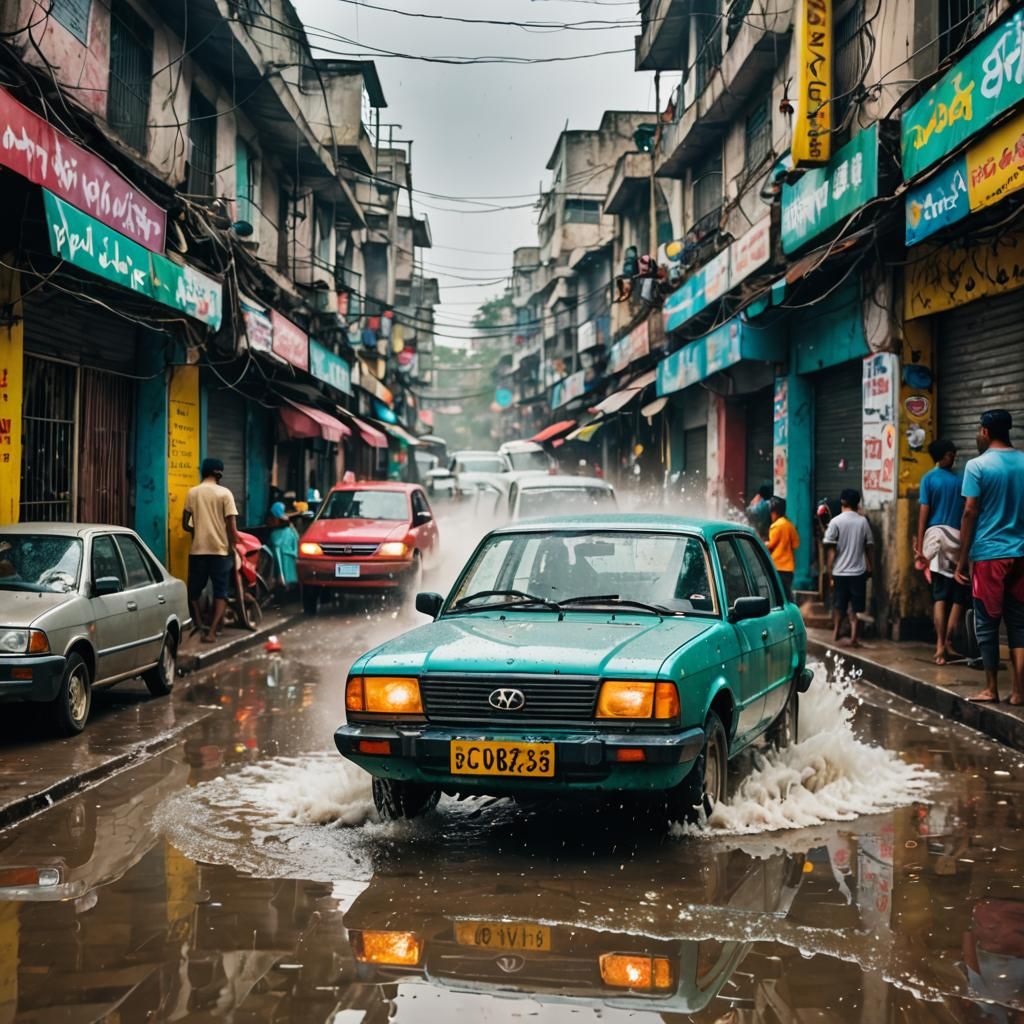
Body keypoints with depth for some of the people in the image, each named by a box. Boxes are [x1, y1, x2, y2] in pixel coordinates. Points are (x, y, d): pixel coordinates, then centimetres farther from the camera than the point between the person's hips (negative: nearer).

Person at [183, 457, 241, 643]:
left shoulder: (192, 493, 3)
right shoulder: (225, 493, -4)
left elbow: (185, 524, 6)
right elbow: (232, 526, -9)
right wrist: (233, 547, 3)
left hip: (197, 550, 2)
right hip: (220, 549, -2)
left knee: (194, 590, 15)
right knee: (220, 592, 3)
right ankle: (211, 631, -10)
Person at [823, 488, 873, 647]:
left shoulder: (836, 522, -6)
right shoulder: (863, 521, 0)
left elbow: (832, 550, -6)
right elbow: (868, 547, 6)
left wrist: (830, 572, 1)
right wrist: (869, 567, 18)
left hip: (840, 571, -1)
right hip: (858, 571, 1)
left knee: (838, 605, 14)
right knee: (856, 607, 4)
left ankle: (836, 633, 24)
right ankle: (853, 637, -2)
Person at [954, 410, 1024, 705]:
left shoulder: (977, 466, -8)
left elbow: (970, 513, -9)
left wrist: (962, 559, -4)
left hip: (989, 554, -4)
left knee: (987, 623, 5)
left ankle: (991, 689, 9)